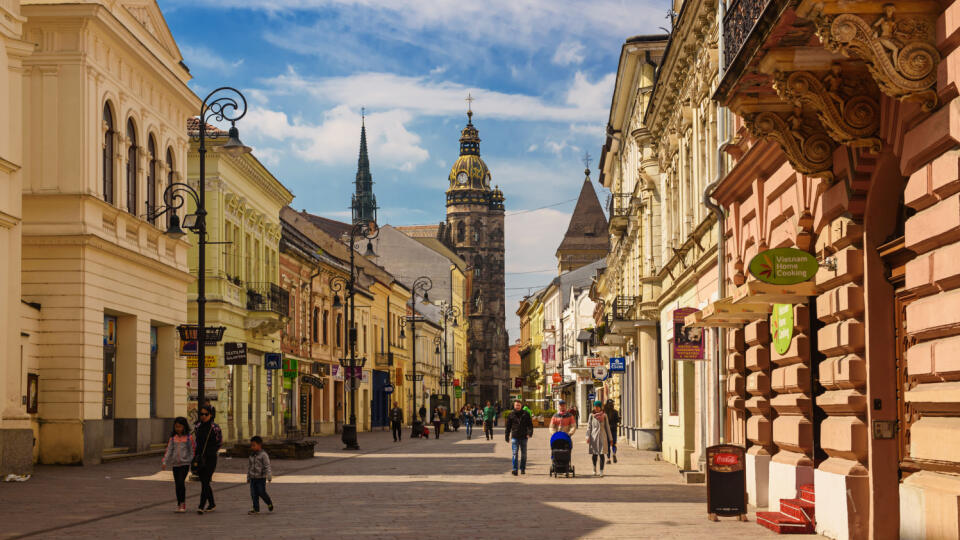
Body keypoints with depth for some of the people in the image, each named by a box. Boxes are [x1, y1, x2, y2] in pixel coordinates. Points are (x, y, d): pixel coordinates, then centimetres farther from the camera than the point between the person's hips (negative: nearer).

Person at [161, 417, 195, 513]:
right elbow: (168, 451, 6)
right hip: (175, 464, 4)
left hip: (185, 463, -4)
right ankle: (179, 504, 18)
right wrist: (164, 462, -3)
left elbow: (193, 451, 0)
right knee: (177, 484, 7)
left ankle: (183, 503, -7)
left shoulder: (189, 438, -2)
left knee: (181, 482, -16)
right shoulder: (173, 438, 8)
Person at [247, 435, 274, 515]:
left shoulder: (263, 455, -11)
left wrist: (269, 476, -22)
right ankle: (256, 509, 11)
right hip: (253, 478, 6)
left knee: (262, 492, -3)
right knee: (253, 494, 3)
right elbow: (249, 466, 19)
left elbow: (267, 466, -15)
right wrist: (248, 477, 21)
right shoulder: (252, 455, 11)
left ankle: (269, 503, 21)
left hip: (261, 478, -6)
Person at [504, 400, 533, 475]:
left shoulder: (526, 414, 3)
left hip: (524, 437, 1)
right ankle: (515, 470, -10)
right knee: (515, 453, -8)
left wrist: (530, 433, -12)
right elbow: (507, 426, 10)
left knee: (524, 454, 8)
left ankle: (523, 469, 20)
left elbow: (530, 424, 3)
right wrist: (507, 437, 7)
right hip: (515, 437, -1)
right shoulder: (511, 415, 4)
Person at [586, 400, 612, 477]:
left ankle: (601, 471, -8)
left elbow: (607, 427, 9)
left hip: (602, 437, 0)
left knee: (601, 454, -8)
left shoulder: (604, 416, 5)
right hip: (594, 436, 0)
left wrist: (610, 438, 9)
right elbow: (589, 426, 3)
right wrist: (588, 437, -7)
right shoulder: (591, 415, 4)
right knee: (594, 454, 6)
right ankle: (594, 468, 30)